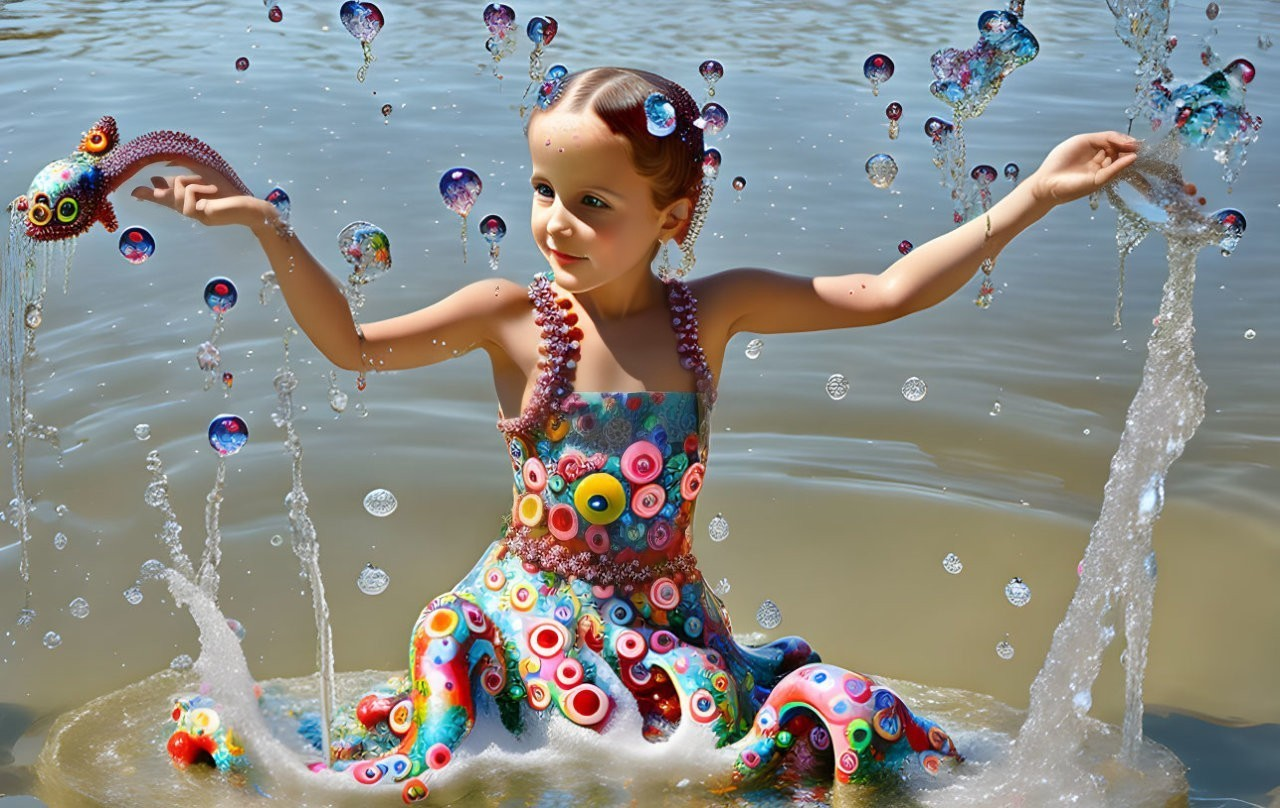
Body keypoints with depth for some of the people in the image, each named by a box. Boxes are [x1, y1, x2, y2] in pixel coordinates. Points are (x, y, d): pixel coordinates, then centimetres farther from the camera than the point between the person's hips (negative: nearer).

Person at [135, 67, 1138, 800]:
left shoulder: (713, 311, -5)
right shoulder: (512, 315, -9)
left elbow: (888, 292, -6)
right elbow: (353, 343, -6)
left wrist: (1034, 195, -10)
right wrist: (271, 228, -18)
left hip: (670, 614, 2)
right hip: (536, 611, -2)